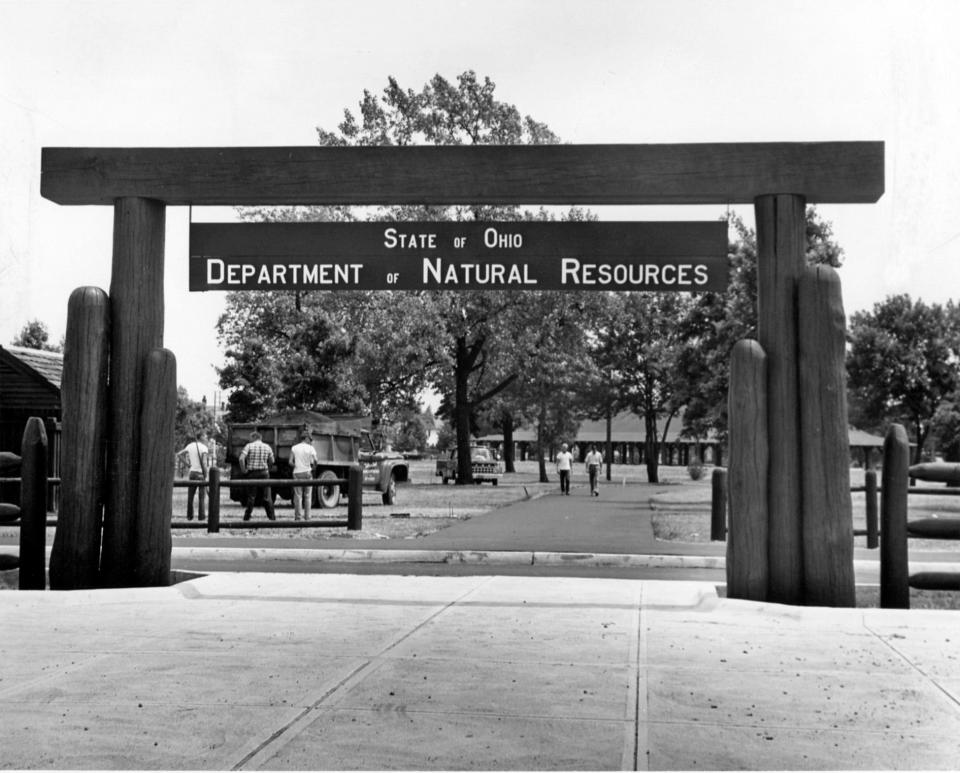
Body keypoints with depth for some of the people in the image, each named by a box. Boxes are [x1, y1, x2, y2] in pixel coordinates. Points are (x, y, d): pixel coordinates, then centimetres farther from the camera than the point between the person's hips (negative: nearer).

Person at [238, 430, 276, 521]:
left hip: (252, 473, -2)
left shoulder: (249, 446, -5)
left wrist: (243, 470, -6)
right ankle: (272, 517, 5)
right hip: (264, 473, 2)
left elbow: (241, 458, -16)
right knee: (267, 496, 6)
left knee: (251, 496, 5)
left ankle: (247, 517, 9)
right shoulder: (267, 447, 6)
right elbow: (272, 461, 8)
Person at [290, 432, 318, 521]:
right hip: (307, 473, -1)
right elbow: (315, 461, -7)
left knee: (298, 496, 2)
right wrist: (313, 467, 12)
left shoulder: (294, 448, 4)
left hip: (297, 473, 1)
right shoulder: (310, 448, 0)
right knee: (307, 496, 7)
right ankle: (307, 517, 6)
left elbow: (290, 462, -1)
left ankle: (297, 517, -2)